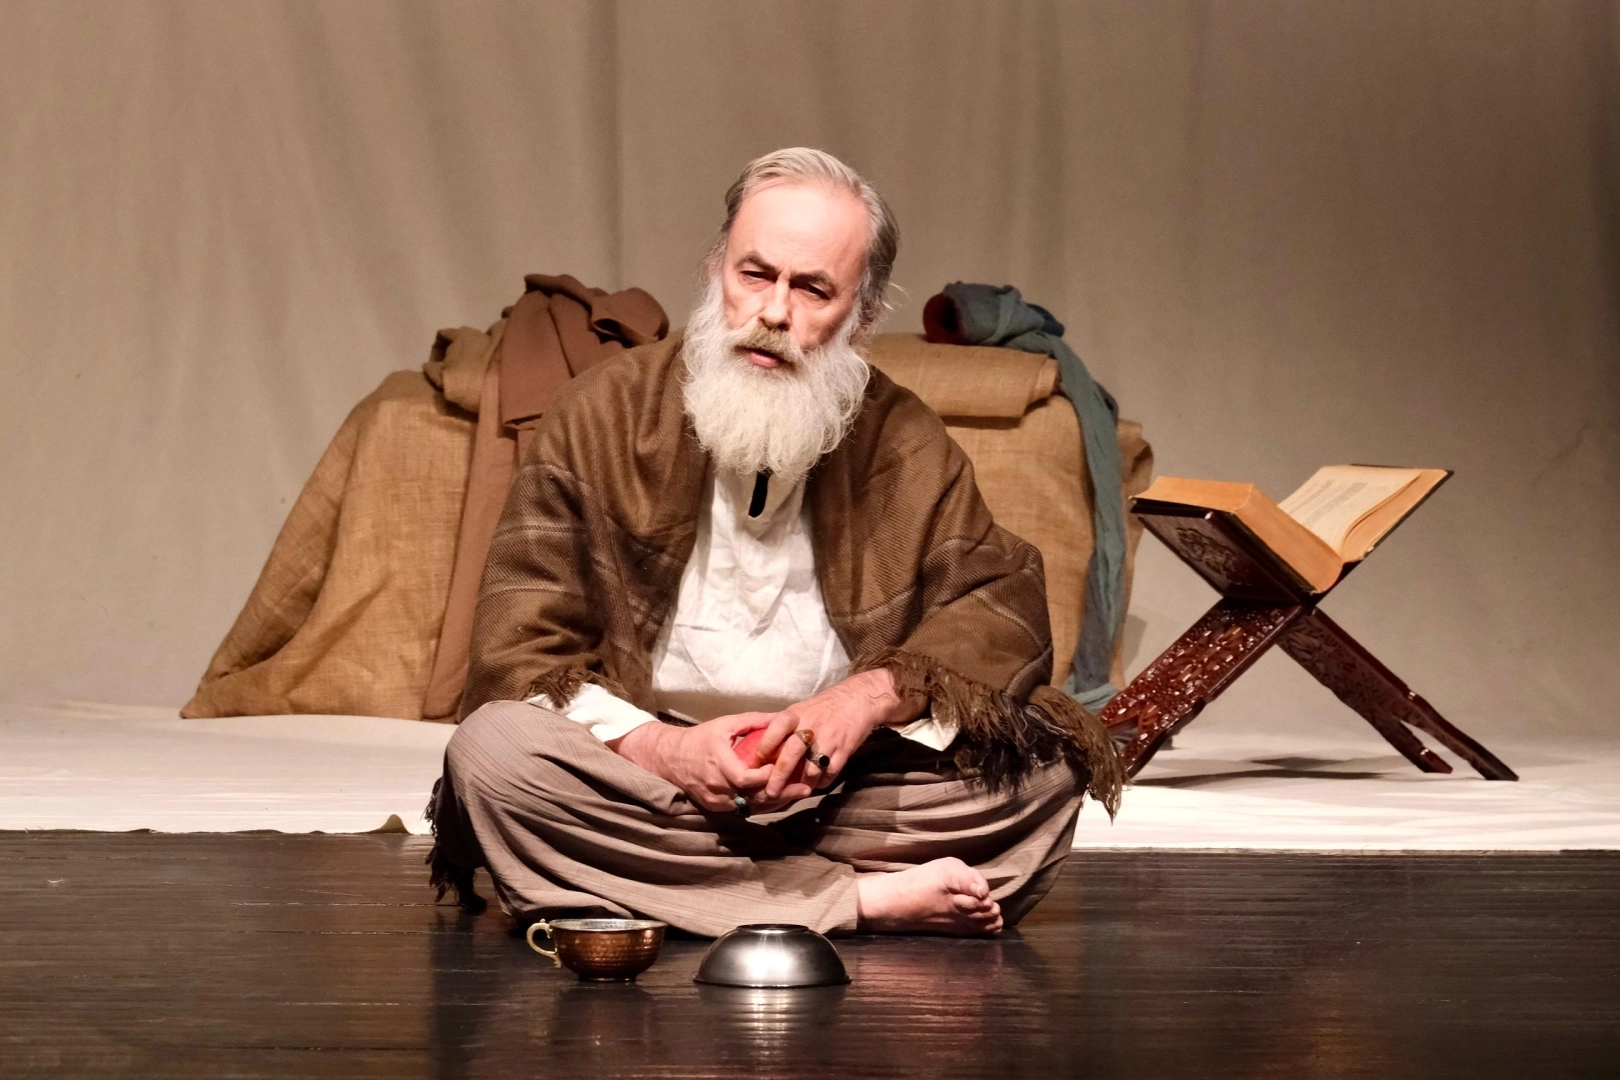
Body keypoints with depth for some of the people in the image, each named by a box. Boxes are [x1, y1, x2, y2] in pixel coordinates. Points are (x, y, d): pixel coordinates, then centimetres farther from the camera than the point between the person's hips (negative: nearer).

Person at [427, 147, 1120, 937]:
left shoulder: (904, 444, 9)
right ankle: (866, 900, -29)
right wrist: (658, 746, -21)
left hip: (839, 796, 1)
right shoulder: (601, 417, 2)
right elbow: (514, 653, -4)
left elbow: (1006, 611, 2)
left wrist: (873, 695, -18)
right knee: (491, 751, -32)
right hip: (646, 785, -1)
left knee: (1038, 767, -21)